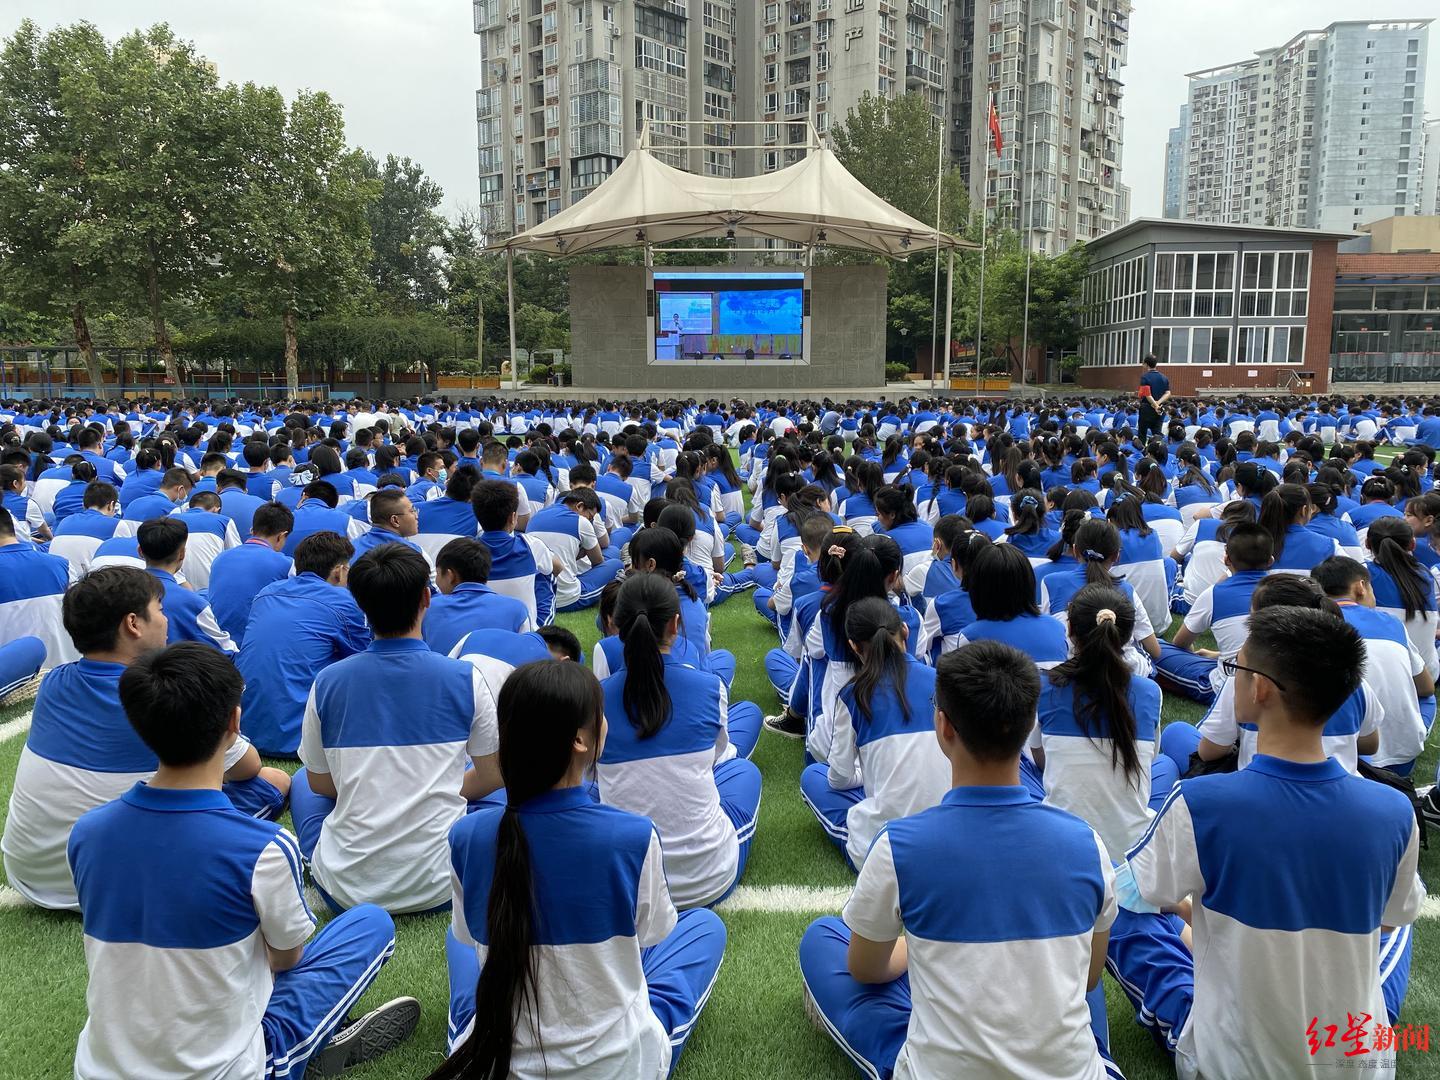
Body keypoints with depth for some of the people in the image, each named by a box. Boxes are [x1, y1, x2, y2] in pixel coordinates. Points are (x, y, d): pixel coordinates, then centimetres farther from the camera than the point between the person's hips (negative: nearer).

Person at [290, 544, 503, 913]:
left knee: (301, 782, 29)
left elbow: (320, 783, 7)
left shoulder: (327, 682, -6)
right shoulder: (465, 678, -10)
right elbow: (492, 776, 1)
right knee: (496, 794, 25)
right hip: (439, 888, -1)